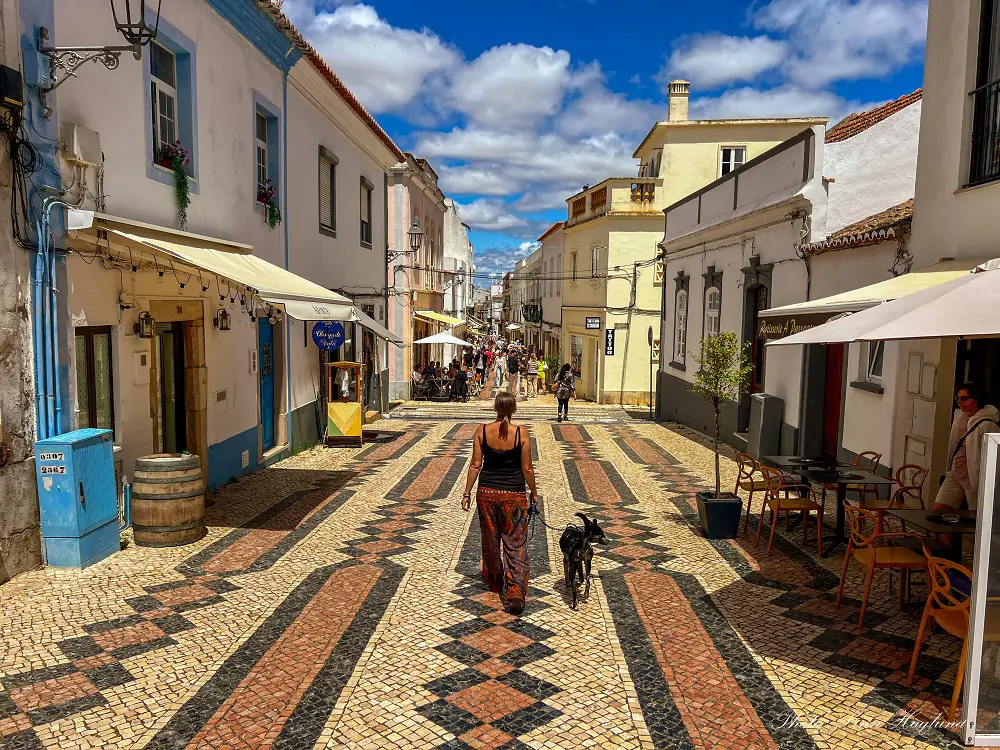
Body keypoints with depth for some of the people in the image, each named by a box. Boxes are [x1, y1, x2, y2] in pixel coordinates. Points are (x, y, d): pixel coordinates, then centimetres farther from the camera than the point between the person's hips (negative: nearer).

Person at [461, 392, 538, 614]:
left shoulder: (482, 430, -7)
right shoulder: (521, 433, -11)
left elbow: (476, 465, -4)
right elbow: (527, 468, -6)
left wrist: (467, 492, 4)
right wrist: (533, 493, 8)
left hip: (487, 492, 2)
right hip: (514, 495, -2)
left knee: (490, 540, 19)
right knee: (516, 544, 5)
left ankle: (494, 581, 38)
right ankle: (515, 591, -7)